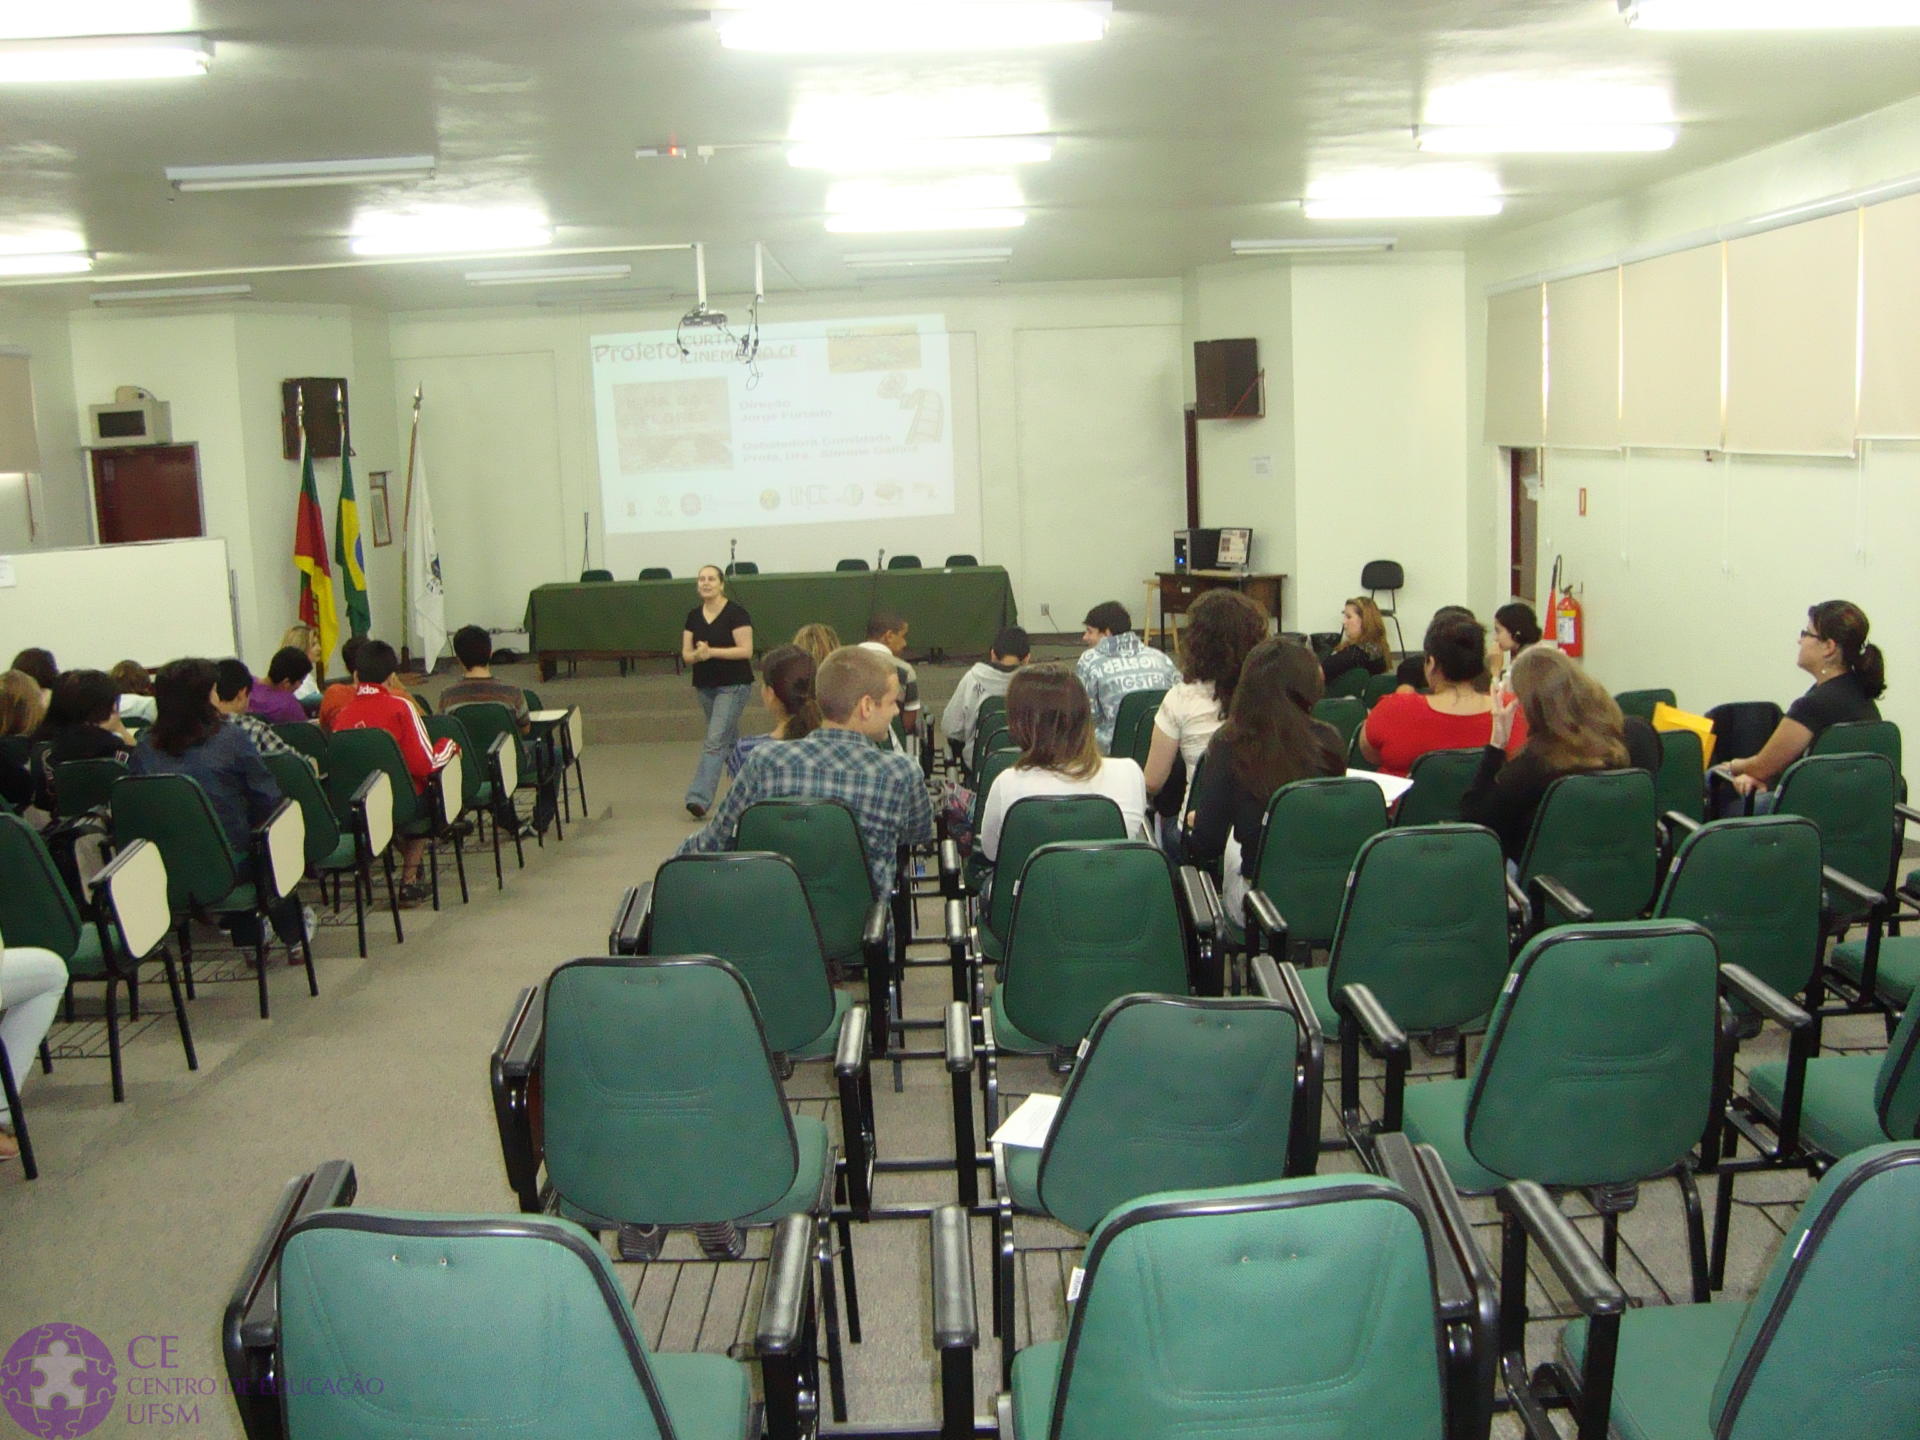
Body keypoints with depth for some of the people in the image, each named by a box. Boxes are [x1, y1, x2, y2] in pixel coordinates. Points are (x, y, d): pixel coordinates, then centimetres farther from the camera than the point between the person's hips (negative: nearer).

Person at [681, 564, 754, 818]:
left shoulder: (736, 613, -10)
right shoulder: (694, 616, 8)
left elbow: (746, 650, -16)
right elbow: (686, 654, 6)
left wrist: (712, 652, -22)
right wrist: (697, 654, -17)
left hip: (733, 685, -7)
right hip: (705, 685, 7)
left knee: (715, 741, -13)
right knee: (730, 740, 17)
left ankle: (699, 798, -17)